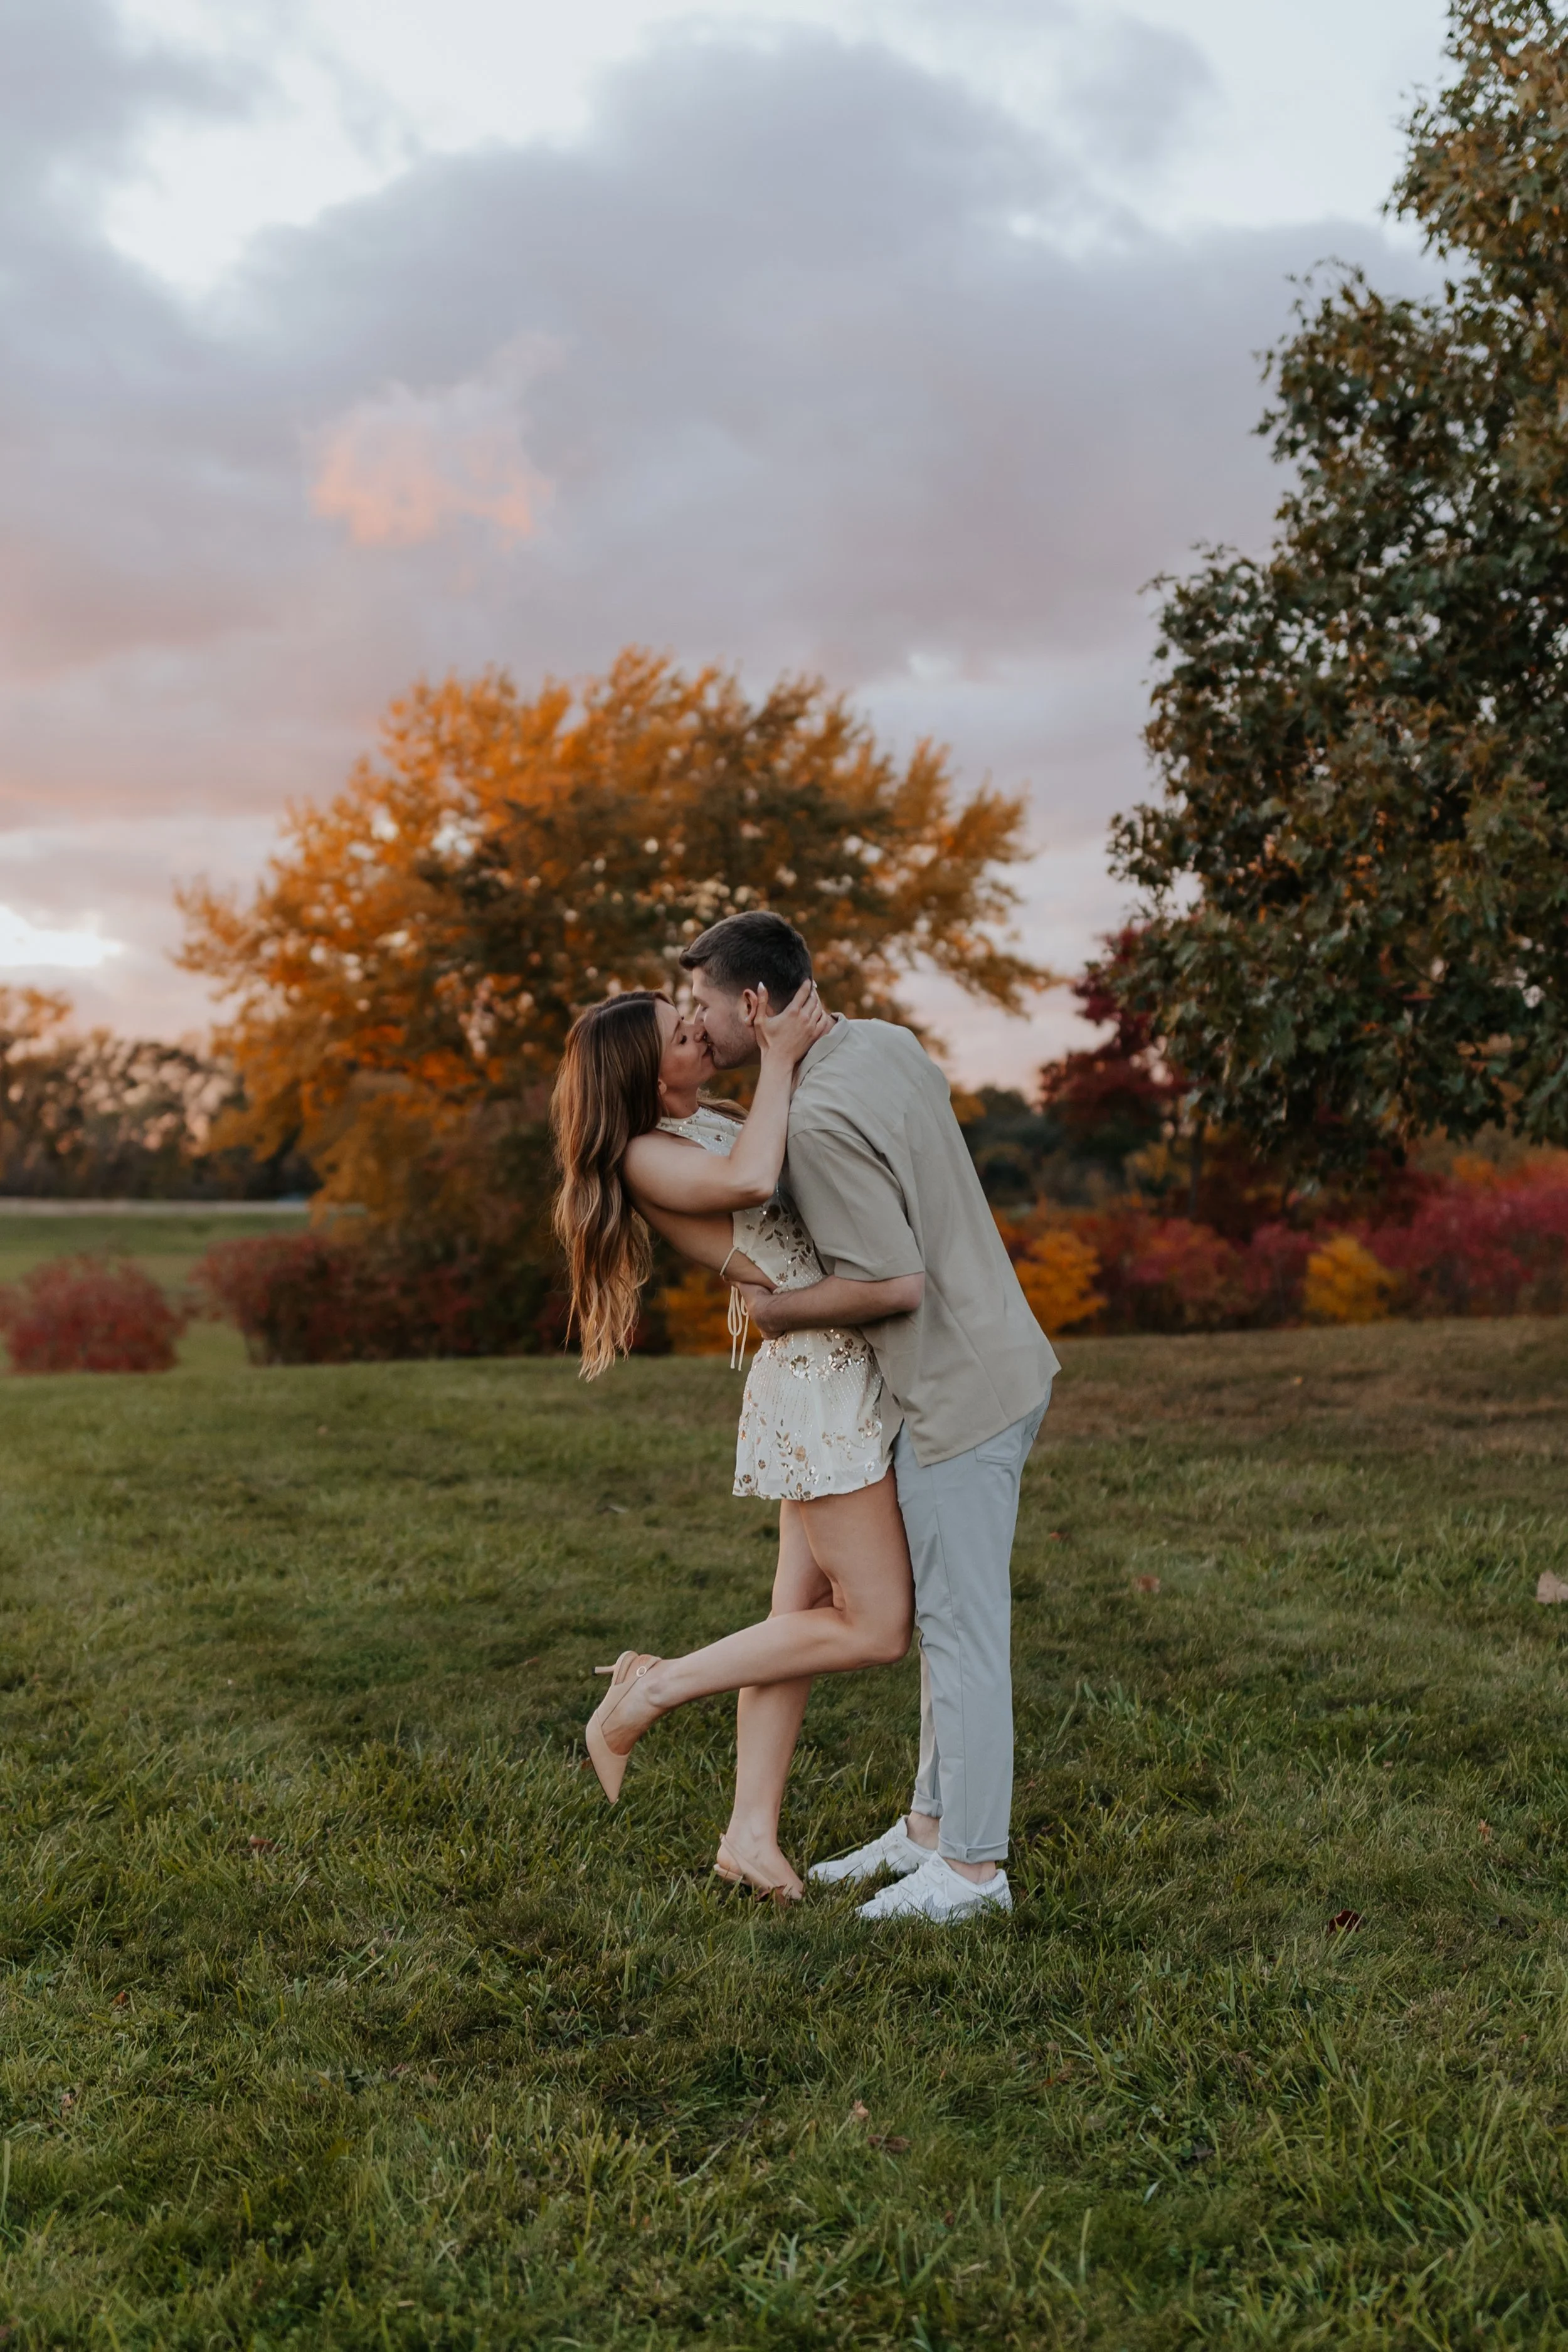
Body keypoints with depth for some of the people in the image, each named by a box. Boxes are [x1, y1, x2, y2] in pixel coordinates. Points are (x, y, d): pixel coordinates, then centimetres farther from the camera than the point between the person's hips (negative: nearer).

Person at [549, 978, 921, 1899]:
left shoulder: (717, 1119, 15)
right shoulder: (646, 1157, -11)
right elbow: (749, 1181, -31)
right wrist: (778, 1058, -23)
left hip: (839, 1375, 9)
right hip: (819, 1380, -9)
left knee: (805, 1612, 10)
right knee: (877, 1627, -4)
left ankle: (753, 1831, 17)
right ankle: (654, 1689, 4)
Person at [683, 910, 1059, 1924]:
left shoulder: (819, 1122, -22)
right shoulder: (888, 1043, 7)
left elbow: (890, 1282, -24)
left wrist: (777, 1308, -7)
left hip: (962, 1389, -10)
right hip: (991, 1367, 10)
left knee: (961, 1623, -1)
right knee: (945, 1612, 16)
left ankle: (972, 1864, 9)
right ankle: (932, 1826, 26)